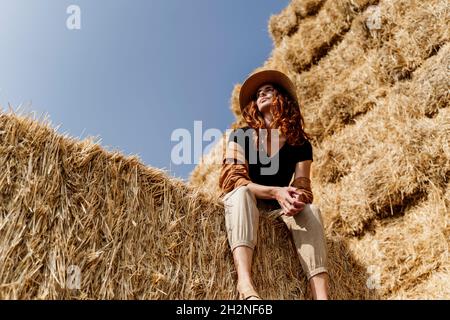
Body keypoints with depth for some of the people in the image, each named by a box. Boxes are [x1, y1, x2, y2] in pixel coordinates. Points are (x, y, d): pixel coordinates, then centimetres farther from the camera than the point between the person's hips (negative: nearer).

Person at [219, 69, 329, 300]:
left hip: (276, 210, 2)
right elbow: (232, 180, -17)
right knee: (243, 192, -36)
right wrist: (275, 192, -32)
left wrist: (296, 200, -33)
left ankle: (321, 295, -42)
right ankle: (245, 283, -57)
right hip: (241, 203, -2)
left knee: (310, 210, -27)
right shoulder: (240, 136, -5)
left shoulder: (300, 144, 1)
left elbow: (302, 187, -6)